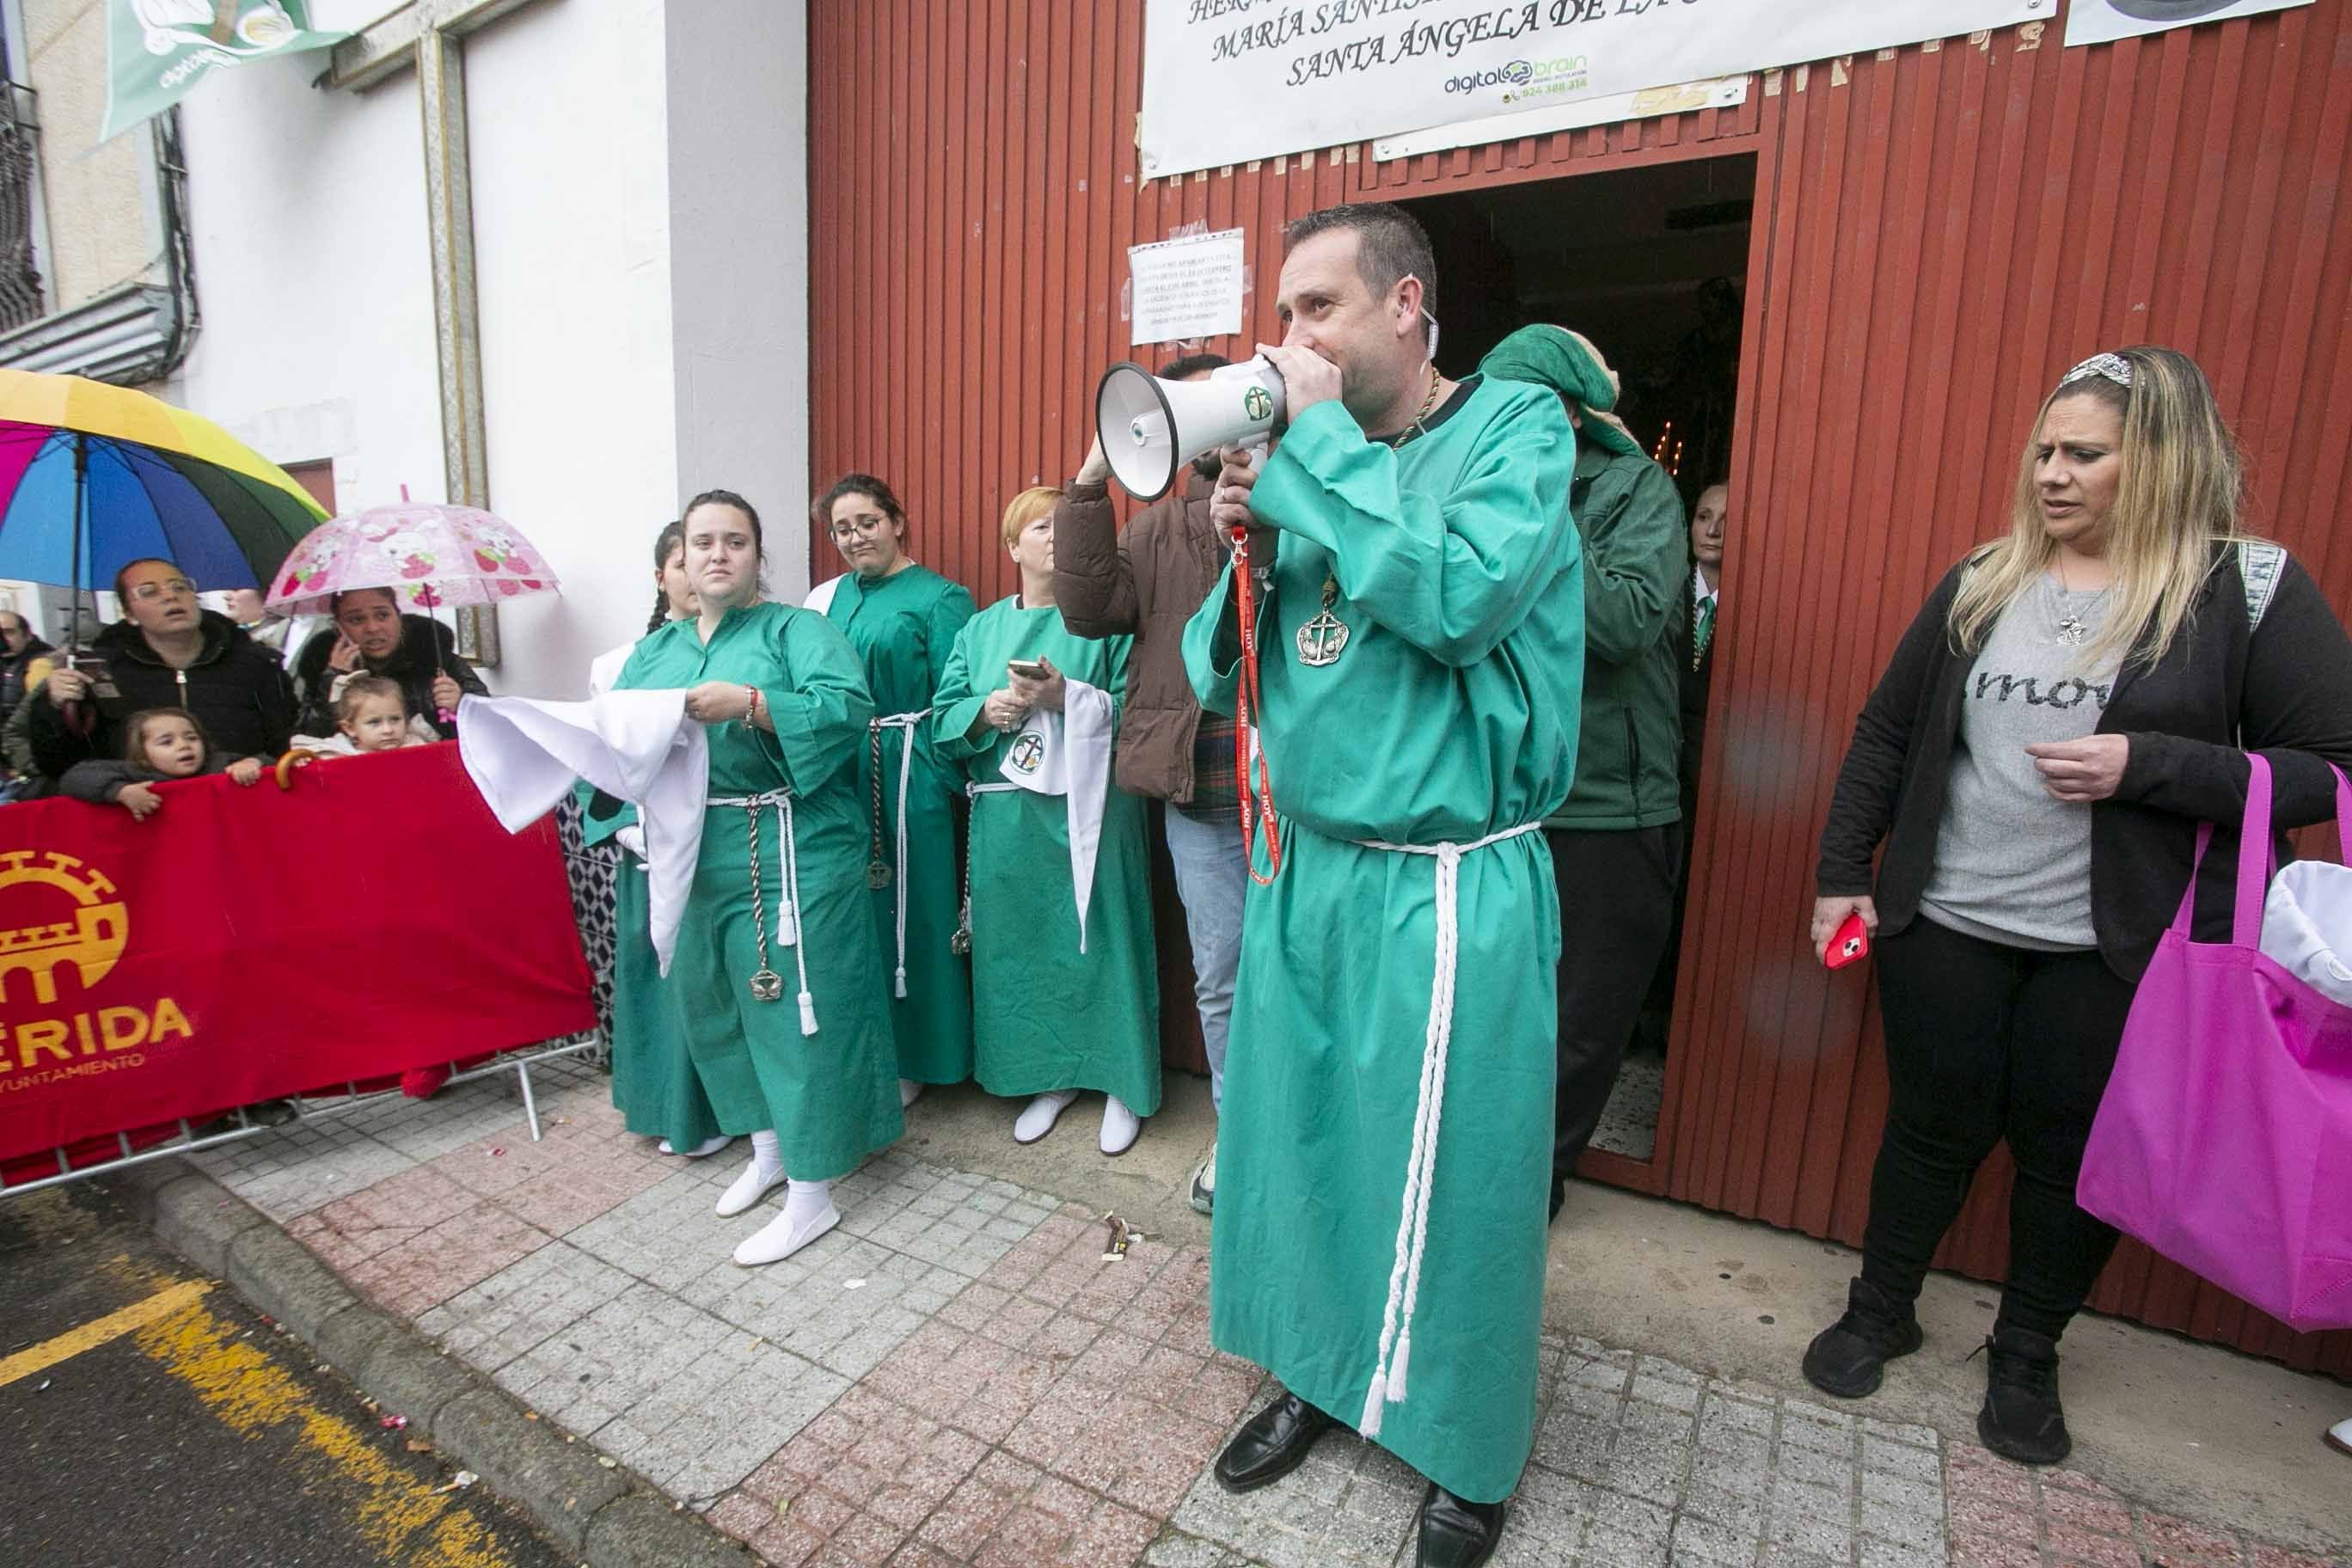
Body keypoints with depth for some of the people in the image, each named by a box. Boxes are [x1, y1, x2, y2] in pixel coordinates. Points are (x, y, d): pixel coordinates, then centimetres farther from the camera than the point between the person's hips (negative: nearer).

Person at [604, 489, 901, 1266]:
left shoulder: (797, 630, 0)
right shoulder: (654, 650, 17)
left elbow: (848, 707, -16)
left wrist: (749, 703, -25)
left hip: (788, 852, -6)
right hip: (688, 855, 7)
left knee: (795, 1011, -2)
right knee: (714, 1006, 15)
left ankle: (812, 1195, 10)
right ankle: (769, 1149, 36)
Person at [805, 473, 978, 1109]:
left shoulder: (939, 598, -2)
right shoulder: (826, 597, 14)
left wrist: (946, 782, -12)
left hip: (905, 777, -5)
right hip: (835, 771, 5)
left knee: (904, 912, 2)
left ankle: (910, 1058, 18)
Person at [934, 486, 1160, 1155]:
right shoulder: (980, 629, 15)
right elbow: (943, 722, 9)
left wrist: (1067, 697, -19)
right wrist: (988, 709, -11)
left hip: (1089, 814, -3)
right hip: (1007, 819, 4)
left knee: (1097, 941, 1)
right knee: (1020, 943, 8)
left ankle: (1123, 1083, 18)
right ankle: (1050, 1077, 26)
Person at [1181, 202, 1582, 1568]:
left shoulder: (1517, 423, -6)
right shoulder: (1314, 456, 9)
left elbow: (1460, 602, -27)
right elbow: (1221, 681, 9)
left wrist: (1320, 444, -16)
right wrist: (1249, 548, -8)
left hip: (1451, 890, -5)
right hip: (1306, 869, 6)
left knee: (1449, 1180, 9)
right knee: (1291, 1142, 16)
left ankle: (1471, 1454, 36)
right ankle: (1316, 1373, 43)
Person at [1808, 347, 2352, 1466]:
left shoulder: (2249, 588, -4)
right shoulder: (1982, 583, 5)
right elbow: (1884, 735, 8)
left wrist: (2145, 767, -20)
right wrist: (1842, 872, 6)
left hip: (2117, 948, -2)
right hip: (1946, 924, 2)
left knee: (2070, 1152, 13)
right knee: (1933, 1126, 13)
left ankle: (2027, 1356, 35)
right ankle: (1878, 1312, 33)